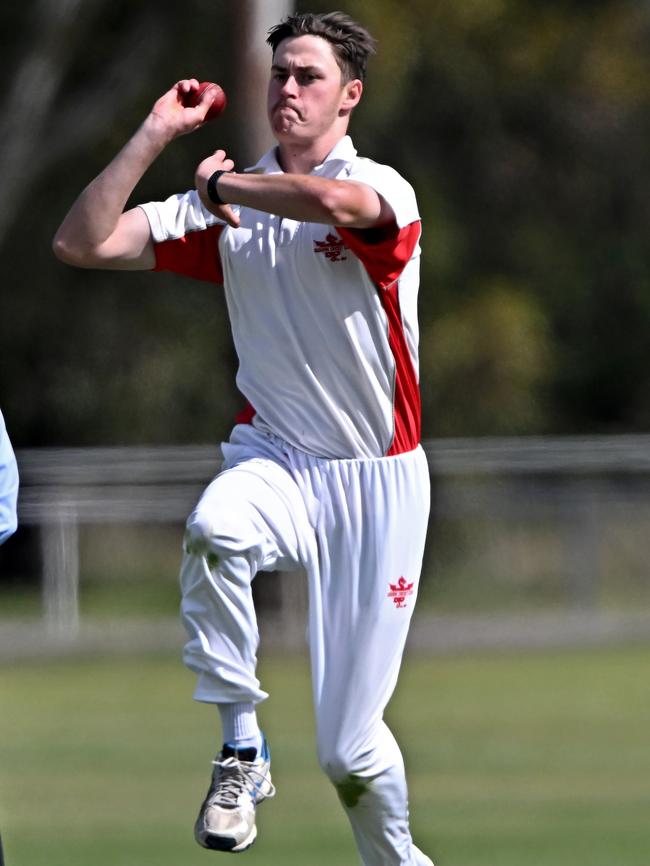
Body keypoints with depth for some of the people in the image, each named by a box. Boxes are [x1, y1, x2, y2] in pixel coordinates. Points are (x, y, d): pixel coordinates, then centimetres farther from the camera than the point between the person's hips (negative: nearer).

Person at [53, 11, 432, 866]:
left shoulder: (383, 189, -11)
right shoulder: (226, 206, 3)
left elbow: (329, 201, -37)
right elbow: (82, 244, -2)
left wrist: (220, 185, -20)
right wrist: (155, 135, -7)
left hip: (376, 479, -3)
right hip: (275, 457, 3)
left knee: (350, 749, -4)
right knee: (214, 529, -37)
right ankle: (240, 750, -21)